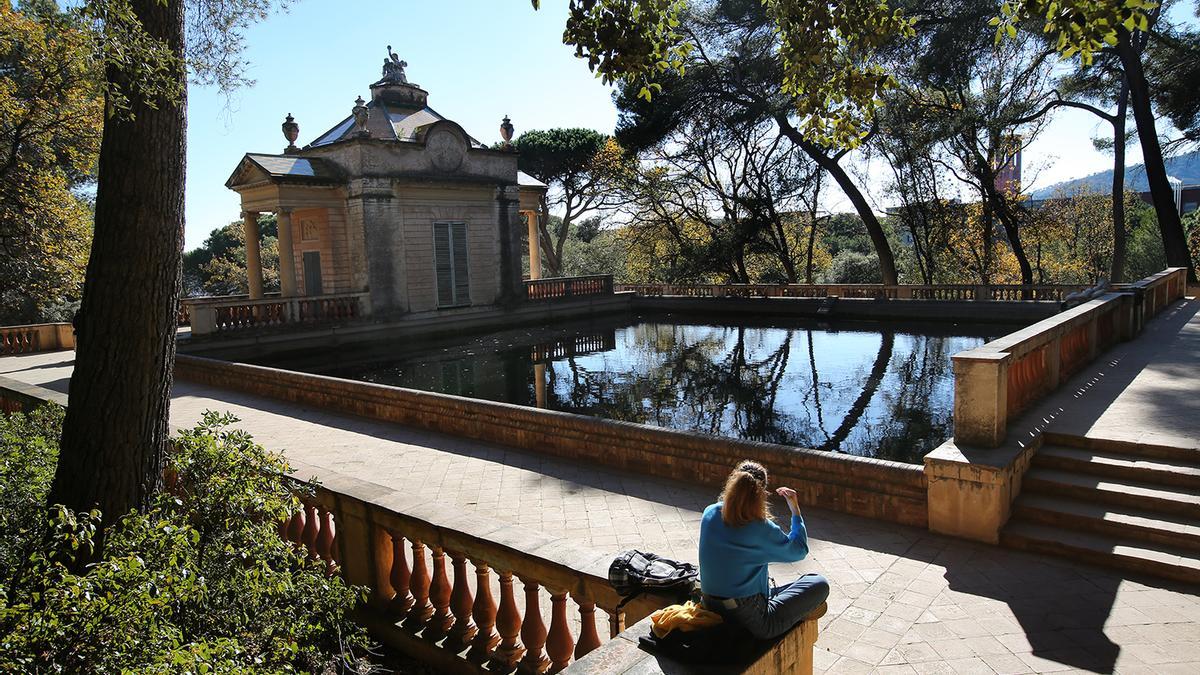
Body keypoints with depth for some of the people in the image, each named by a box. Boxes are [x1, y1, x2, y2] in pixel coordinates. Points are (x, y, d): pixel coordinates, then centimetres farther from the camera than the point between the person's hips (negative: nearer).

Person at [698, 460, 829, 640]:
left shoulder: (709, 514, -7)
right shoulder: (761, 529, -22)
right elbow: (799, 549, -3)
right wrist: (795, 509, 5)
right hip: (753, 622, -7)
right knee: (819, 584, 6)